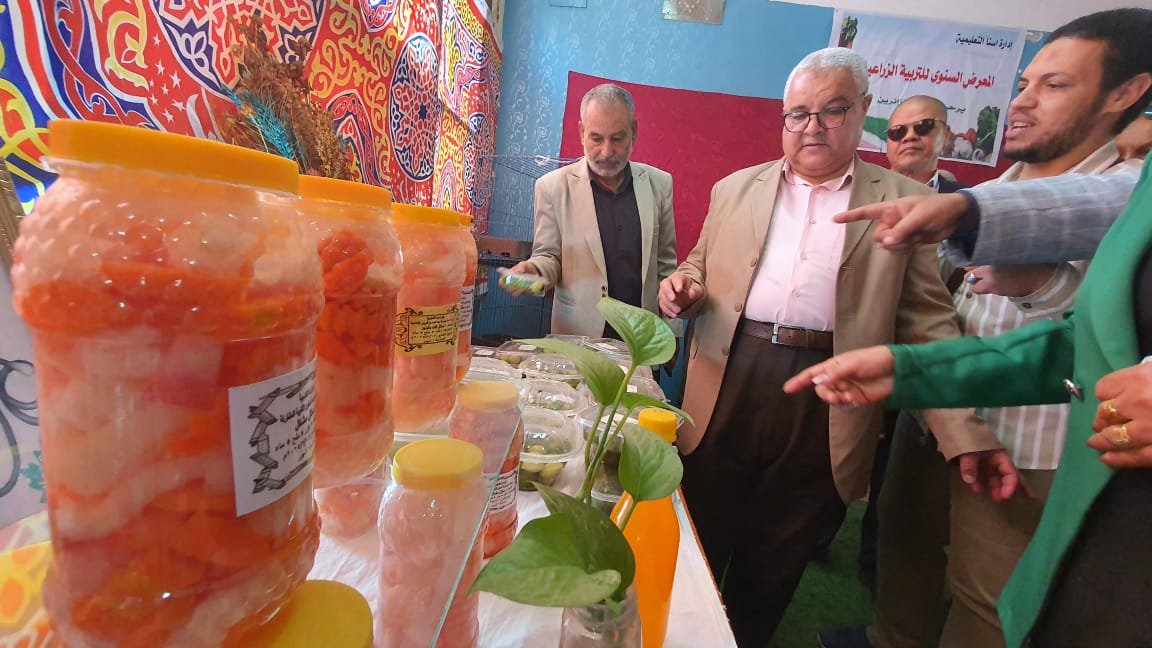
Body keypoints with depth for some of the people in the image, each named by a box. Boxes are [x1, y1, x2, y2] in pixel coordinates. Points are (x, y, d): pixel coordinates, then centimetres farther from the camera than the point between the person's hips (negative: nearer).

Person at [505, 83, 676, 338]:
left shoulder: (659, 183, 1)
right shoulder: (553, 186, -7)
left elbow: (666, 263, 5)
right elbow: (549, 255, 1)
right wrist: (534, 269, -22)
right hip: (577, 336, -2)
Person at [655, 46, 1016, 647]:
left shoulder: (904, 202, 5)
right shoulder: (736, 189, 12)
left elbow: (927, 322, 1)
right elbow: (700, 266, 18)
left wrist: (967, 432, -7)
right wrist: (684, 286, -6)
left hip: (826, 412, -1)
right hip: (725, 392, 2)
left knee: (775, 567, 16)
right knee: (699, 552, 15)